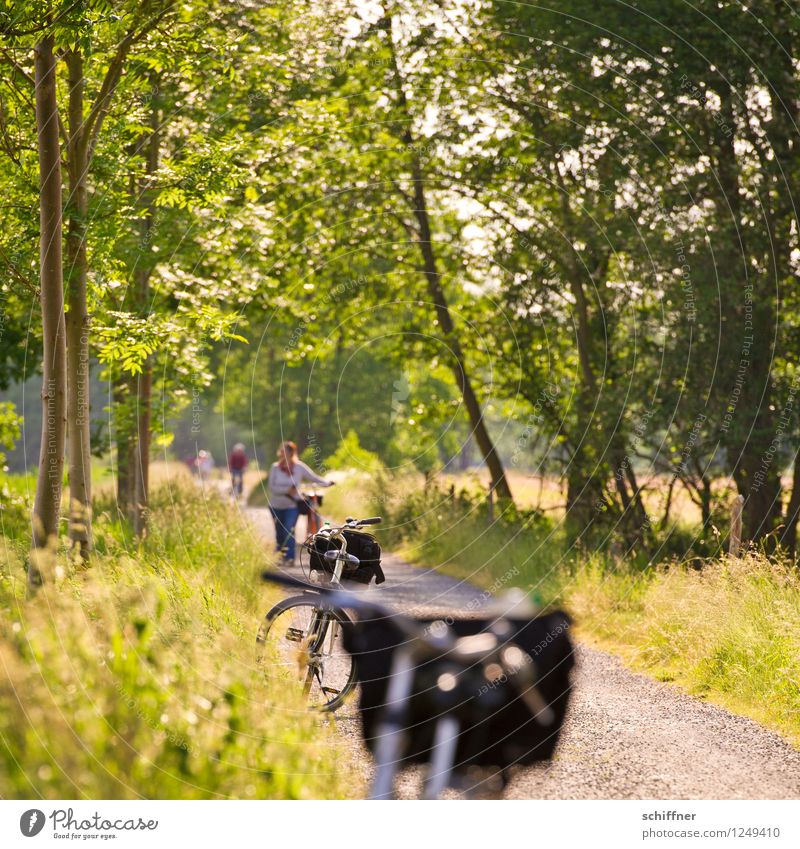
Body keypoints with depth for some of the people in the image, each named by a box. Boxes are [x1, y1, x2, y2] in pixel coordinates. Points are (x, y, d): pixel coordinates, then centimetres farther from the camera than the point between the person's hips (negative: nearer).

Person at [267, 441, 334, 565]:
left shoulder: (299, 468, -6)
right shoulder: (275, 468, -5)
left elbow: (314, 478, -2)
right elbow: (271, 487, -10)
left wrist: (327, 483, -19)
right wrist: (287, 490, -21)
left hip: (292, 506, -2)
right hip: (276, 506, 2)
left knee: (289, 531, -18)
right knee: (279, 533, 11)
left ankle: (289, 558, -17)